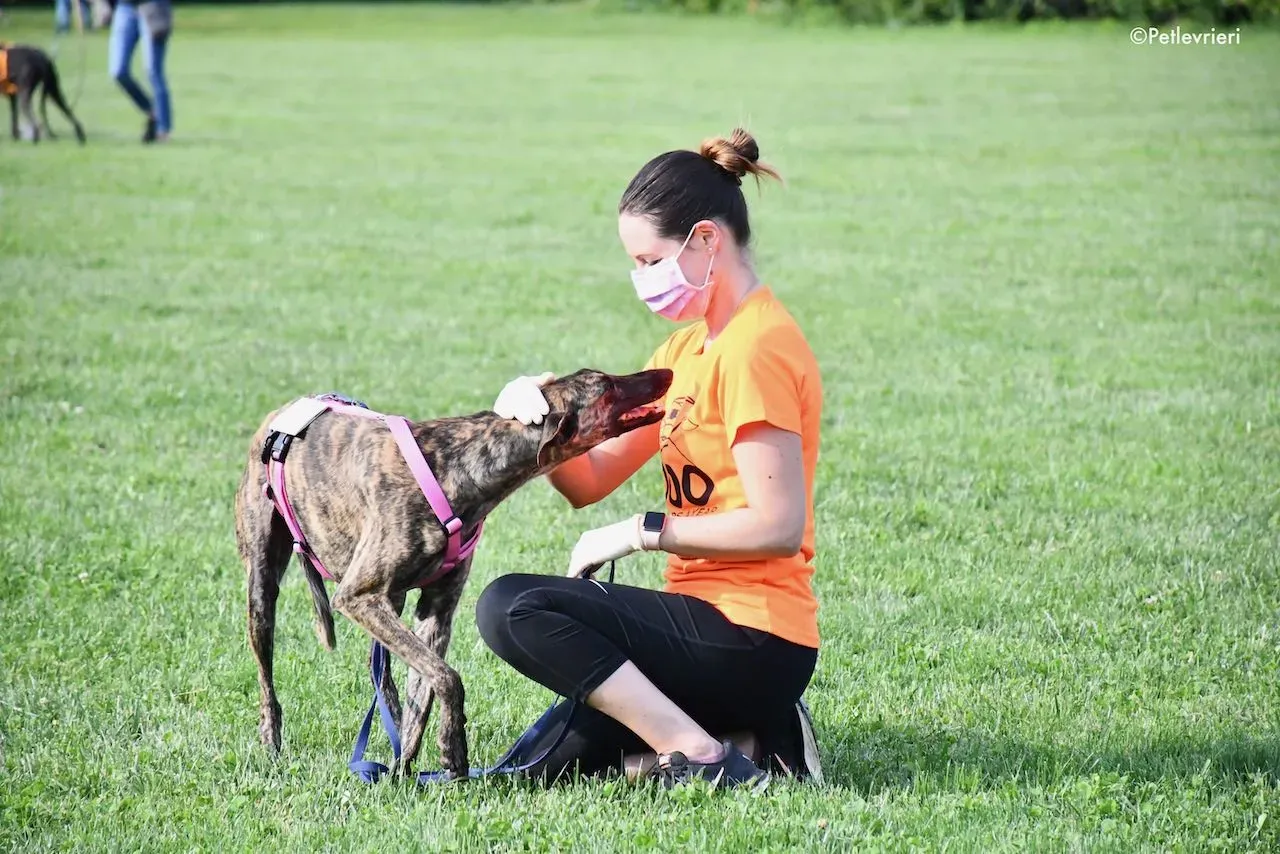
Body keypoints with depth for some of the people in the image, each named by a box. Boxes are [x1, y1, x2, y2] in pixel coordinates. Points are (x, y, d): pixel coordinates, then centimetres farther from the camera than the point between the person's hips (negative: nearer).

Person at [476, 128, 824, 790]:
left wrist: (643, 531, -15)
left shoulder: (756, 347, -16)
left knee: (512, 608, -19)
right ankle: (747, 729, 10)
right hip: (711, 618, 10)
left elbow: (778, 527, -23)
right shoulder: (689, 349, 15)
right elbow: (589, 480, 11)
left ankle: (699, 755, -19)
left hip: (750, 638, -10)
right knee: (548, 770, 16)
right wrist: (539, 410, -8)